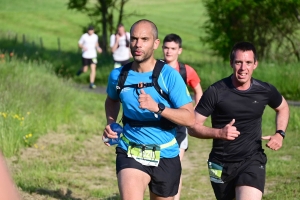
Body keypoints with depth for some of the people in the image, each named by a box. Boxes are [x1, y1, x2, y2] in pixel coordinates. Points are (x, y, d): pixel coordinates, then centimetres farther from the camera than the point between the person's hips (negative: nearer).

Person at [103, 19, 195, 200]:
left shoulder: (169, 75, -12)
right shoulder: (118, 75, -2)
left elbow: (190, 118, -17)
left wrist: (157, 108, -30)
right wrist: (111, 123, 3)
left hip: (166, 156, 0)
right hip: (130, 153, 1)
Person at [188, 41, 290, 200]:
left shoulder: (265, 91, -4)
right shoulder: (215, 92, -12)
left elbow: (283, 107, 19)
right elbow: (193, 127, -9)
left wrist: (280, 133, 2)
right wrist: (219, 133, -26)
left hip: (252, 161, 0)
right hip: (221, 164, 1)